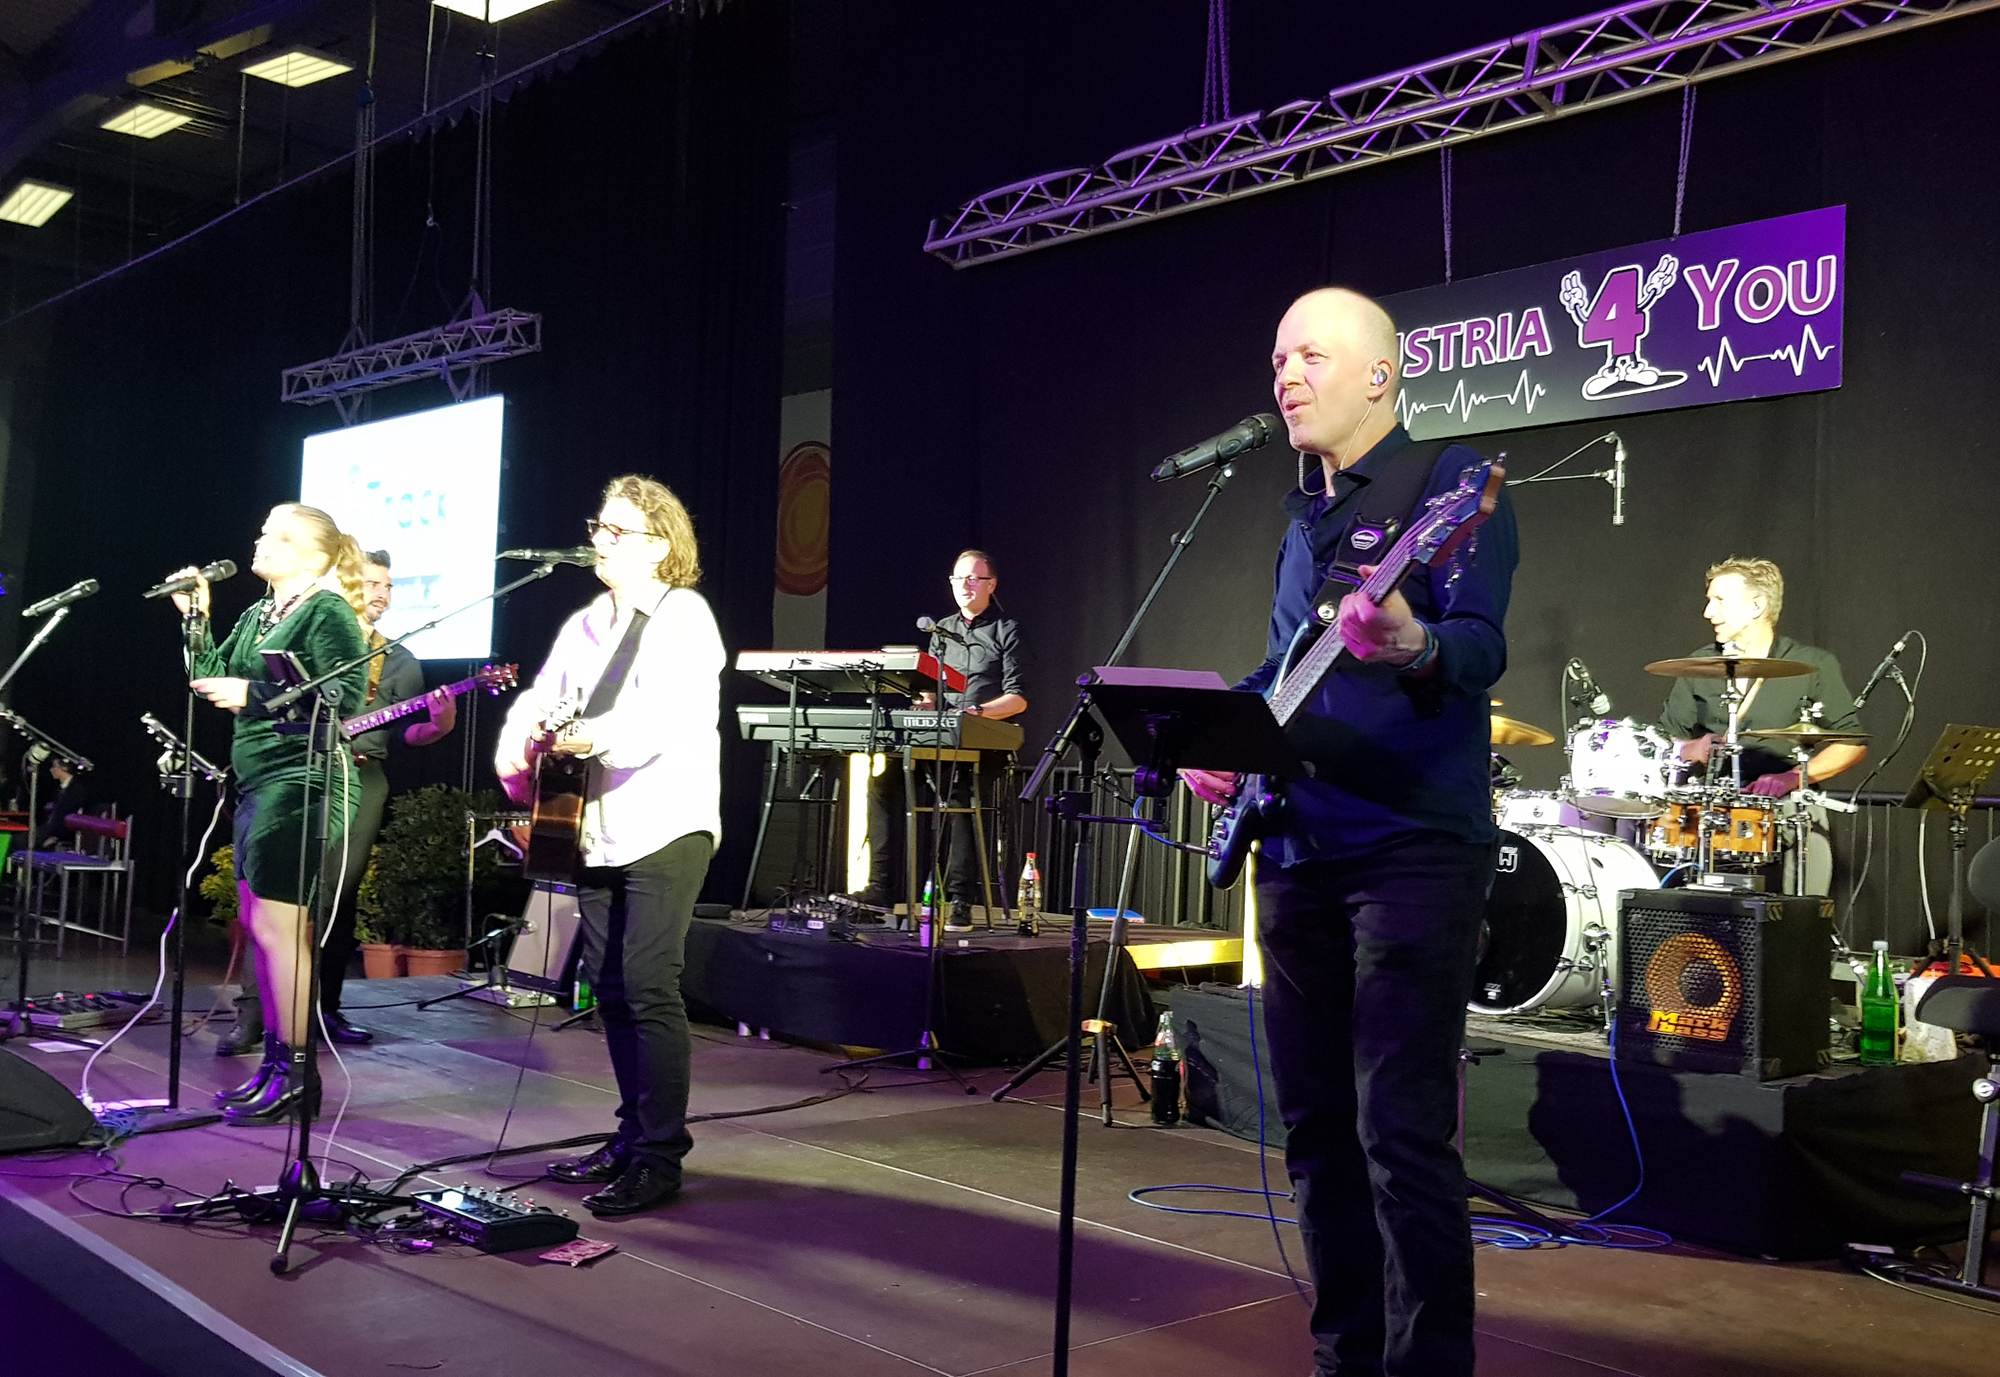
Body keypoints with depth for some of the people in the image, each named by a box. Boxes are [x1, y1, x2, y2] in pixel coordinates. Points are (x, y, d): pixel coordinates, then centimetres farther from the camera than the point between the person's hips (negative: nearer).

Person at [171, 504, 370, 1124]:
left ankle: (296, 1073, 0)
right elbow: (213, 682, 14)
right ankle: (276, 1060, 23)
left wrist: (254, 695, -20)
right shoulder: (256, 616, 18)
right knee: (259, 924, 13)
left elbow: (347, 697, -19)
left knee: (277, 925, -8)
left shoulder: (327, 610, -9)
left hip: (300, 782, -10)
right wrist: (196, 617, 6)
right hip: (257, 783, 10)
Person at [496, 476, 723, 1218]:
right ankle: (634, 1135, 21)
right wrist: (518, 748, -4)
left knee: (648, 983, -11)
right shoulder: (583, 626, 18)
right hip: (597, 829, 8)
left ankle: (660, 1156, -5)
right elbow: (540, 699, 16)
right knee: (609, 985, 10)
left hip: (664, 826, -8)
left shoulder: (684, 615, -6)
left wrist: (590, 737, -29)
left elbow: (671, 713, -20)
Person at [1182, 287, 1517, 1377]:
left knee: (1403, 1135, -8)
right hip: (1295, 847, 8)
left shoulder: (1449, 482, -4)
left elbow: (1482, 646, -18)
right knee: (1315, 1124, 12)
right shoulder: (1302, 516, 18)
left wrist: (1413, 649, -39)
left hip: (1414, 845, -8)